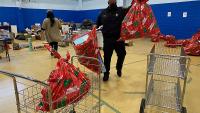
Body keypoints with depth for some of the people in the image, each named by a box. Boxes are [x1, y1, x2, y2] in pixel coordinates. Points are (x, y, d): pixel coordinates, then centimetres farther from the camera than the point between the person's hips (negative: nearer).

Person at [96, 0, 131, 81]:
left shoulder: (122, 10, 5)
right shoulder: (103, 12, 11)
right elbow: (97, 23, 15)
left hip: (119, 38, 0)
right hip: (107, 39, 0)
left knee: (122, 55, 10)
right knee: (107, 57, 4)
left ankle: (119, 69, 38)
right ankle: (106, 73, 21)